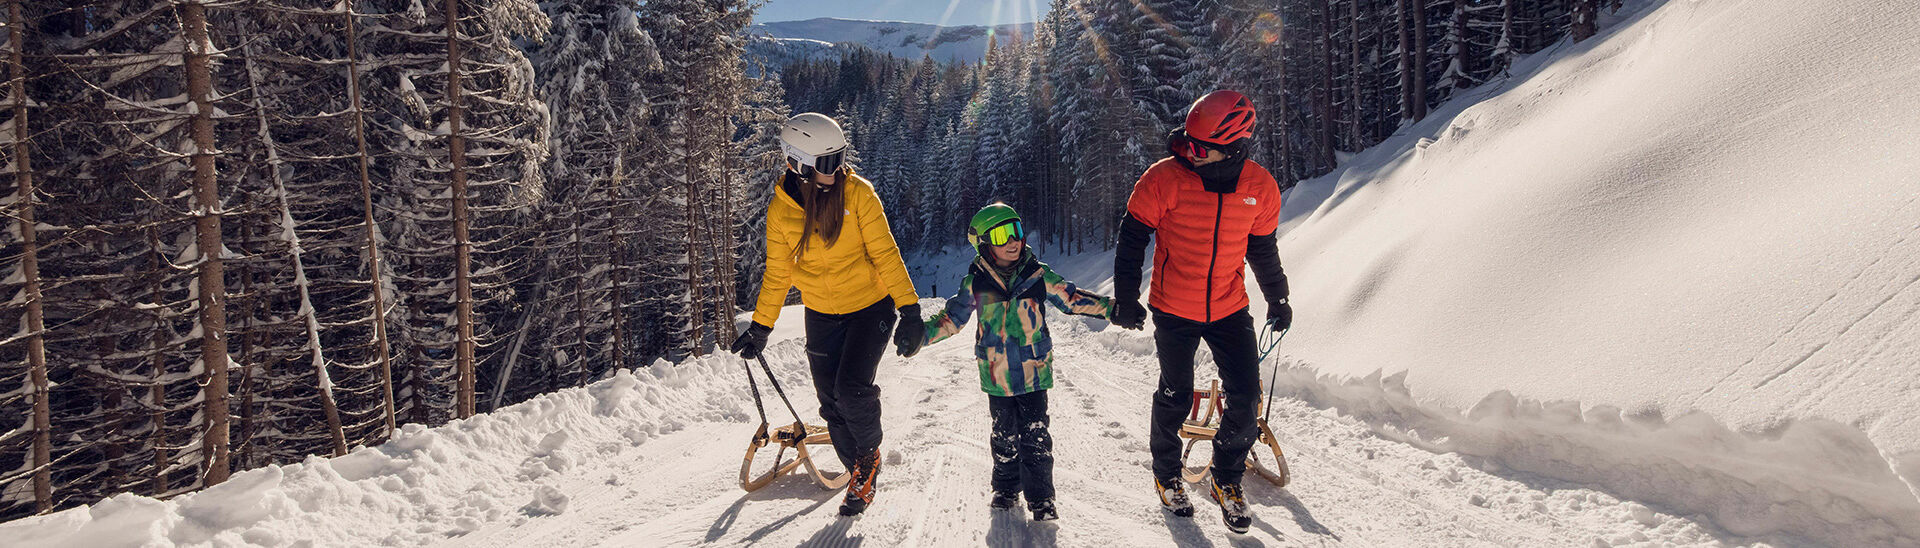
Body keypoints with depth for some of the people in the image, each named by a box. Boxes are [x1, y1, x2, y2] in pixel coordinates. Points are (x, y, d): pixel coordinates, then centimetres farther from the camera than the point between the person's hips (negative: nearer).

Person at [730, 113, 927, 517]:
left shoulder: (858, 192, -14)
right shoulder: (781, 208, -5)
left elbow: (885, 253, -12)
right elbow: (777, 273, 6)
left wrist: (910, 311, -17)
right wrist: (760, 328, 8)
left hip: (870, 306, -3)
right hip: (821, 315, 3)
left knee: (852, 388, -18)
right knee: (832, 405, 3)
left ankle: (869, 456, 11)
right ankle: (861, 472, 24)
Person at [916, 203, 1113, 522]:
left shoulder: (1038, 275, -2)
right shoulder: (975, 284, -2)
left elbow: (1072, 299, 5)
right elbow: (952, 318, 6)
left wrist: (1112, 309, 1)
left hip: (1034, 371, -1)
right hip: (997, 375, 1)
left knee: (1035, 435, -2)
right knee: (1004, 435, 12)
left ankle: (1040, 497, 8)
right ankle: (1006, 489, 30)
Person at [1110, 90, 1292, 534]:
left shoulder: (1259, 186, -6)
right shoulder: (1165, 178, -16)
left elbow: (1262, 247, 10)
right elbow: (1133, 236, -6)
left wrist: (1277, 297, 17)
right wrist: (1125, 296, -7)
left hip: (1230, 309, 3)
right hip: (1173, 310, -3)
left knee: (1245, 397, 0)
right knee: (1175, 396, 7)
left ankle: (1227, 481, 21)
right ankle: (1166, 474, 31)